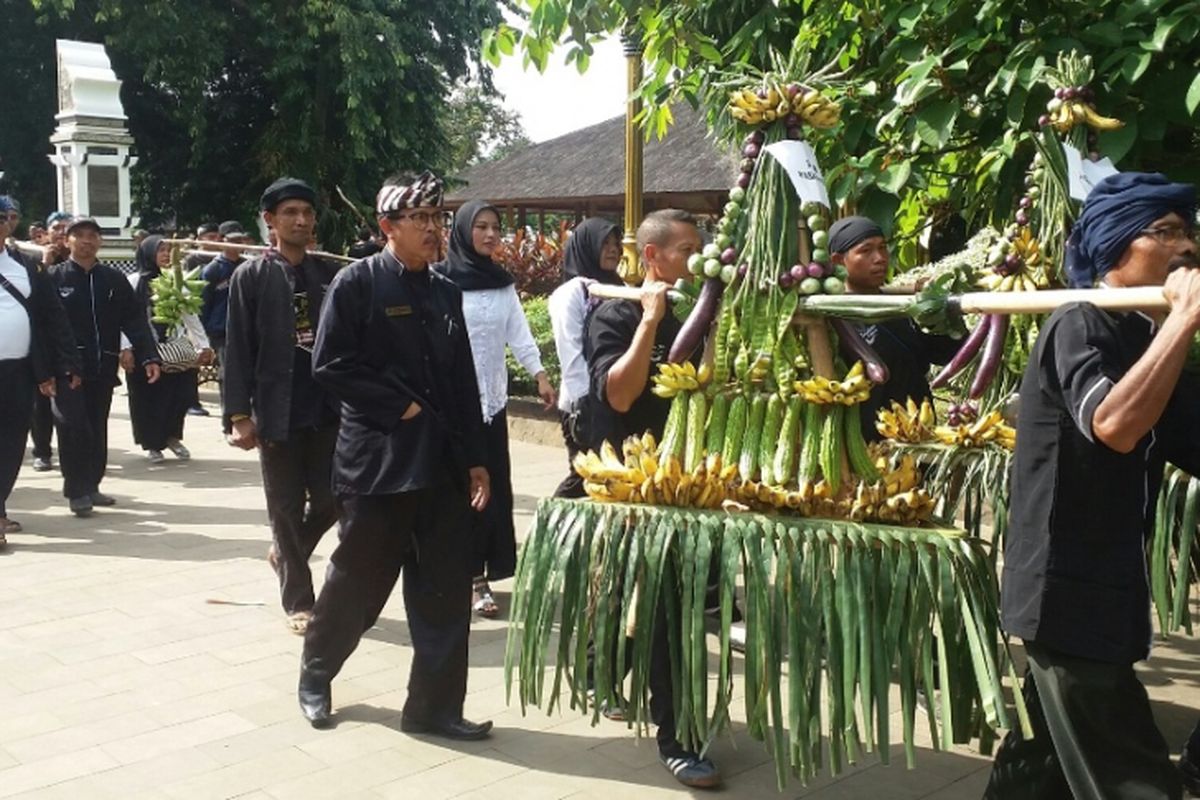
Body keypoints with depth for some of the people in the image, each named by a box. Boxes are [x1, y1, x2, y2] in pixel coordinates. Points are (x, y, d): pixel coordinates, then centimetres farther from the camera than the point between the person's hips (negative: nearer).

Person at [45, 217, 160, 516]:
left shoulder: (114, 279, 8)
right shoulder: (53, 277, 0)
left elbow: (135, 320, 4)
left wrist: (149, 356, -7)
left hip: (103, 368, 4)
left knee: (97, 429, 11)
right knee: (74, 426, -9)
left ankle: (90, 486, 23)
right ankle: (77, 491, 0)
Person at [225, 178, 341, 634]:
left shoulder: (329, 275, 8)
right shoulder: (251, 277, -1)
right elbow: (238, 351, -4)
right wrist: (239, 415, -10)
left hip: (328, 410, 3)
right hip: (276, 413, -3)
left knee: (329, 500, 5)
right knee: (286, 508, 5)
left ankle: (285, 553, 34)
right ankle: (298, 600, 17)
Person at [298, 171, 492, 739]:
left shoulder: (445, 292, 12)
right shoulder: (358, 282, -5)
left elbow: (464, 381, 12)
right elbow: (331, 364, -11)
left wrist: (475, 458, 9)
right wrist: (399, 406, -12)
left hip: (442, 462, 5)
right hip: (377, 460, -5)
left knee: (445, 590, 4)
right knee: (358, 580, 8)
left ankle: (434, 705, 15)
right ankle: (315, 673, 32)